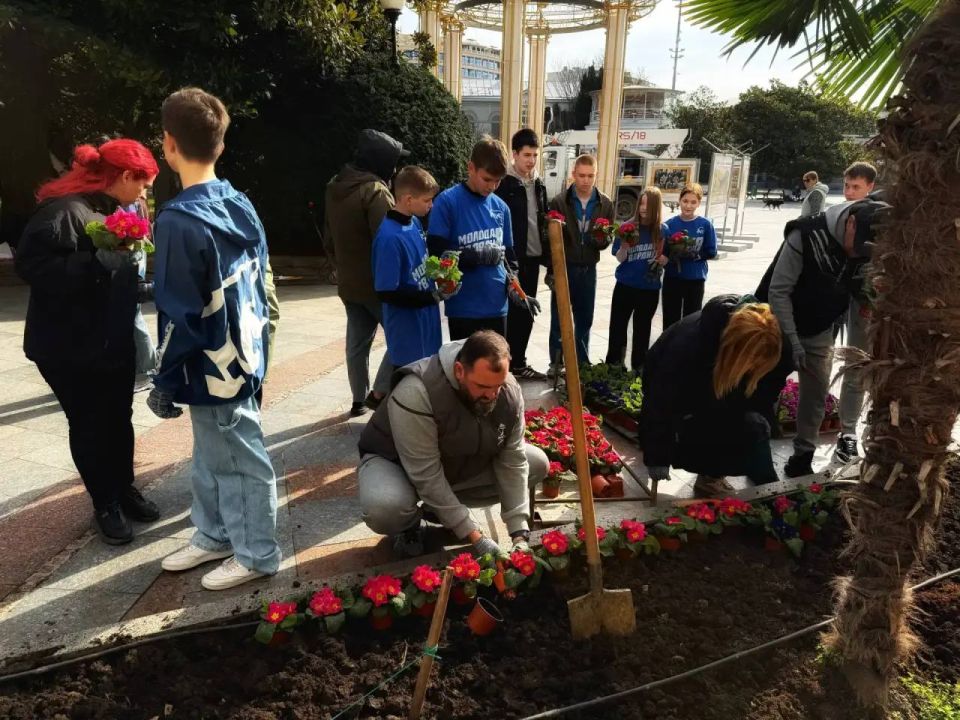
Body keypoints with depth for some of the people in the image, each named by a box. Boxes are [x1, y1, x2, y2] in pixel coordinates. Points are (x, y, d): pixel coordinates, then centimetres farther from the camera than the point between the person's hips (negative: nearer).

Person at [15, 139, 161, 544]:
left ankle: (125, 490, 33)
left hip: (116, 340, 8)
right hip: (71, 346, -7)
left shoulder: (112, 210, 8)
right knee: (89, 425, 6)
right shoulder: (64, 209, -18)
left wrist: (131, 259, -1)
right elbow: (29, 264, -26)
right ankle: (105, 505, 23)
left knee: (120, 419, 15)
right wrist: (101, 263, -28)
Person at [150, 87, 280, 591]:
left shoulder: (179, 221, -21)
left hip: (214, 367, -8)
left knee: (239, 462, 7)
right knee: (212, 455, 23)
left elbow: (181, 315, -20)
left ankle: (256, 554, 24)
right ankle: (214, 534, 40)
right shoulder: (240, 205, 4)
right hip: (243, 354, 8)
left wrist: (164, 381, -8)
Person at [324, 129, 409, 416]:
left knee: (357, 343, 14)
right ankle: (379, 392, 1)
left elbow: (329, 239, 18)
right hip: (377, 283, -8)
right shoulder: (375, 191, -19)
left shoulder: (334, 188, 10)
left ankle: (359, 400, 23)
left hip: (348, 283, 8)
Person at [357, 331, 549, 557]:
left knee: (537, 463, -7)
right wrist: (475, 537, -32)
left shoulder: (510, 391, -20)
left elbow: (513, 461, -15)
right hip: (397, 462, -5)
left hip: (461, 462, 6)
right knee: (385, 509, -38)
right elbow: (427, 476, -34)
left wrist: (519, 533, -22)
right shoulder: (416, 393, -37)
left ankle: (444, 509, 3)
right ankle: (411, 523, 1)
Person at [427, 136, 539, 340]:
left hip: (497, 306, 5)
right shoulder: (447, 202, -8)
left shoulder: (501, 207, 8)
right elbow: (437, 254, -12)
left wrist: (513, 287, -1)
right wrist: (479, 255, -17)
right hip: (463, 309, -5)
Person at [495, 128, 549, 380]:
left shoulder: (538, 184, 12)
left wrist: (547, 255, 11)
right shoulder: (504, 184, -9)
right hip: (512, 259, -7)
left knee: (526, 313, 12)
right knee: (511, 312, -1)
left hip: (533, 258, 7)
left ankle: (518, 363, 23)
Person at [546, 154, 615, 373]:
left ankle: (582, 362, 24)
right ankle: (556, 362, 18)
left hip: (588, 269, 2)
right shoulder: (559, 202, -5)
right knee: (559, 317, 5)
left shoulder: (605, 204, 3)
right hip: (563, 268, -2)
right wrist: (551, 269, -9)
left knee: (584, 319, 11)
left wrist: (602, 239, -20)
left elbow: (608, 238, 5)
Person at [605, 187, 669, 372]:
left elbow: (665, 257, 9)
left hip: (649, 289, 1)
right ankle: (612, 367, 18)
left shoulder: (663, 230, -3)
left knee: (642, 330, 14)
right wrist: (624, 247, -24)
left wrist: (664, 260, -13)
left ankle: (638, 368, 26)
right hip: (625, 287, -1)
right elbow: (619, 258, -5)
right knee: (617, 328, 5)